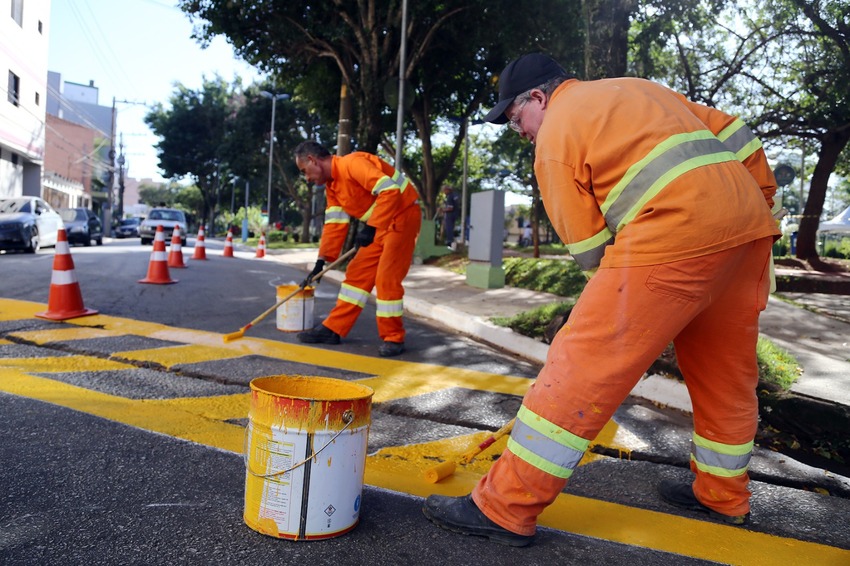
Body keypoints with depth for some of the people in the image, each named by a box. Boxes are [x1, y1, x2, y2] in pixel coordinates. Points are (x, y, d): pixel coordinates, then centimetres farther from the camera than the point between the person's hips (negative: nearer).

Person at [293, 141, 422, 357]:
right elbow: (334, 224, 11)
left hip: (403, 216, -9)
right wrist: (322, 261, 5)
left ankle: (393, 338, 1)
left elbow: (390, 191, -31)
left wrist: (371, 228, -32)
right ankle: (334, 329, 14)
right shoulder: (332, 185, 10)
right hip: (380, 225, 9)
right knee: (358, 273, 8)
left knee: (386, 278, -12)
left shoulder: (352, 163, -21)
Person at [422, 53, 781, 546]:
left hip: (677, 237, -9)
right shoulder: (640, 88, 27)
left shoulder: (556, 133, 5)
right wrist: (762, 201, 25)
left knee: (585, 365, -8)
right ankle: (724, 494, 37)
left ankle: (506, 507, -3)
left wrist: (621, 284, 15)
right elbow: (733, 133, 23)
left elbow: (589, 246, 1)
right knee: (726, 367, 20)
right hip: (750, 227, 9)